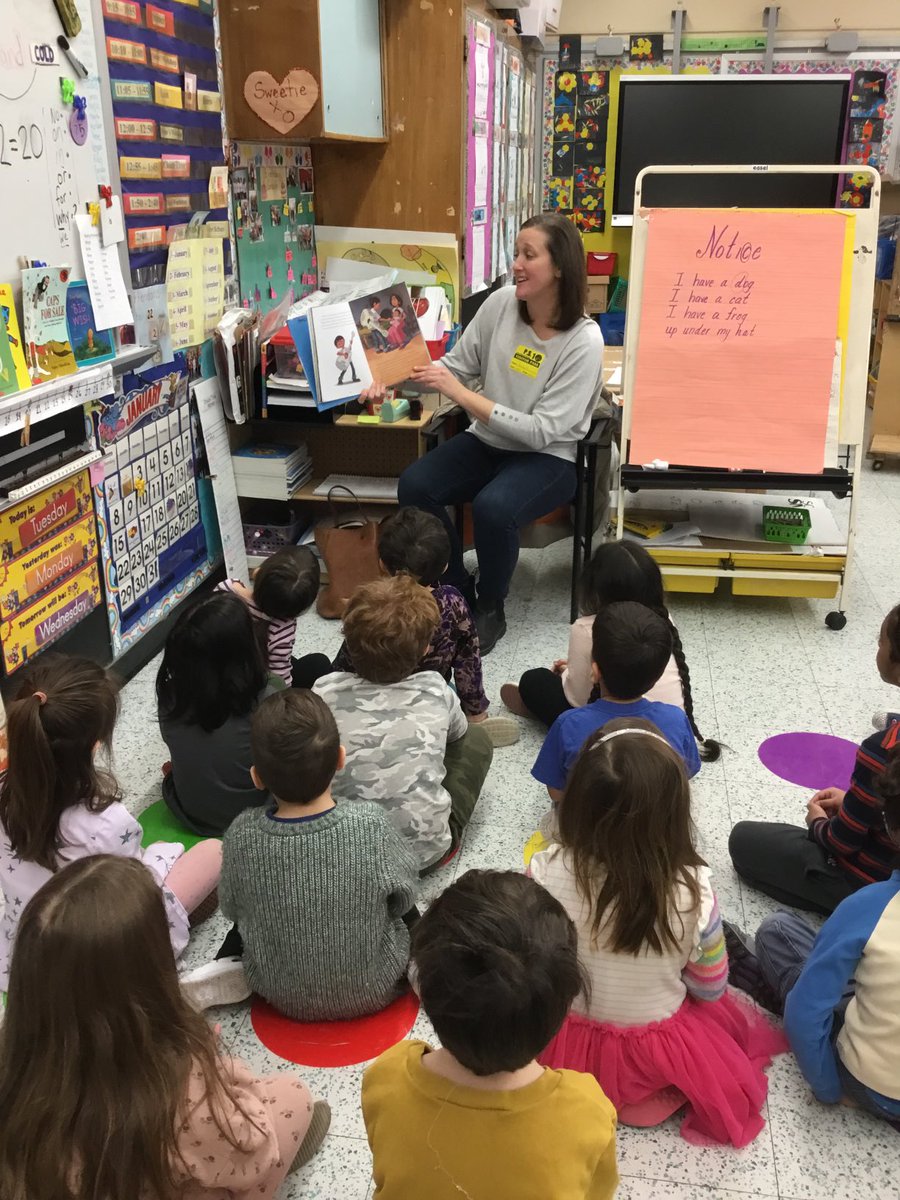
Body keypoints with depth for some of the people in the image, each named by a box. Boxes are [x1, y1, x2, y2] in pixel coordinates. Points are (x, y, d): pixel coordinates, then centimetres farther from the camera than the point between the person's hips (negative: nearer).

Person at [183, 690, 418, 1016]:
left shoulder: (243, 834, -25)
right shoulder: (371, 824, -29)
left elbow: (231, 907, -7)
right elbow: (403, 896, -12)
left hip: (284, 996, 0)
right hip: (373, 990, 0)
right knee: (407, 912, 30)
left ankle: (231, 976, 10)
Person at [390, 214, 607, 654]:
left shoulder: (584, 340, -20)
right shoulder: (501, 303, -6)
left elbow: (540, 431, -23)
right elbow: (457, 364, 6)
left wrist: (460, 394, -26)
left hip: (547, 458, -5)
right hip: (487, 442, 5)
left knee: (492, 507, -34)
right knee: (413, 485, -18)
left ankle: (490, 610, -5)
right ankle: (457, 593, 2)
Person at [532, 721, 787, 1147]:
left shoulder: (547, 872, -30)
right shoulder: (691, 890, -31)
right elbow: (710, 988, -12)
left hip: (565, 1044, 1)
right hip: (656, 1055, 0)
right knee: (724, 1012, 28)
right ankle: (652, 1094, 15)